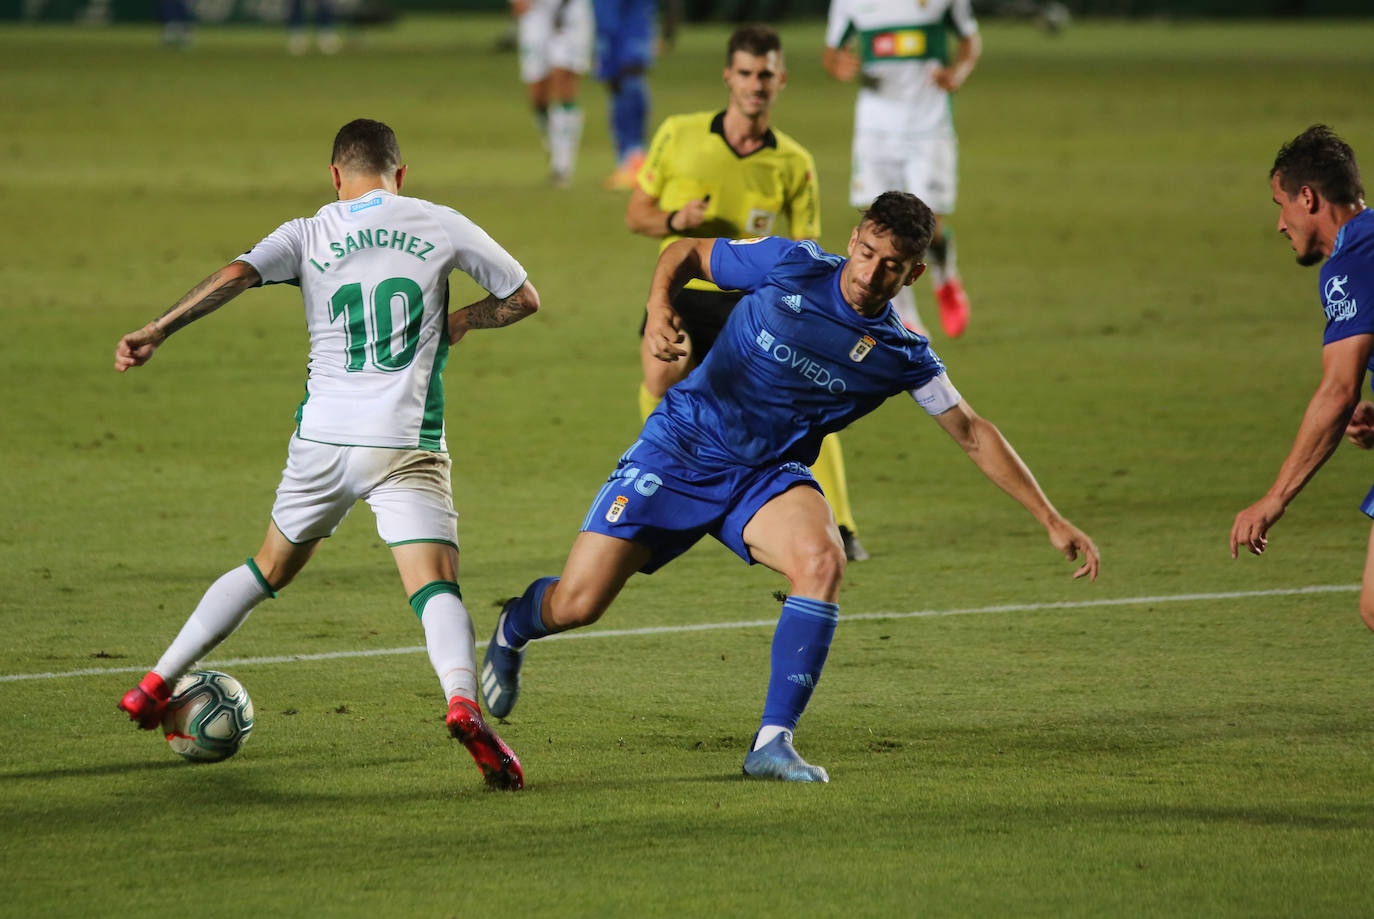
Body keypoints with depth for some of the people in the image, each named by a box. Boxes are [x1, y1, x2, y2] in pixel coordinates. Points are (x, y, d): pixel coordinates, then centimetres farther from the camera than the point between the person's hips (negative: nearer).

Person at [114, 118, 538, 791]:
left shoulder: (310, 235, 6)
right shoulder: (442, 227, 6)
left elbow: (238, 275, -12)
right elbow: (524, 298, 14)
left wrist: (155, 332, -14)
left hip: (322, 440, 2)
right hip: (407, 447, -2)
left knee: (270, 569, 22)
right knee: (436, 584, -13)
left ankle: (156, 684, 25)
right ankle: (462, 700, -41)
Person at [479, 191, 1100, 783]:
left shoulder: (902, 356, -5)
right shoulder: (791, 266, -12)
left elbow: (972, 434, 5)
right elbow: (686, 253, 1)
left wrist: (1052, 522, 3)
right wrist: (658, 308, -20)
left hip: (767, 478, 2)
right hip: (680, 450, -2)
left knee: (822, 559, -32)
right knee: (576, 604, -6)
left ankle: (773, 742, -27)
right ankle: (514, 629, 34)